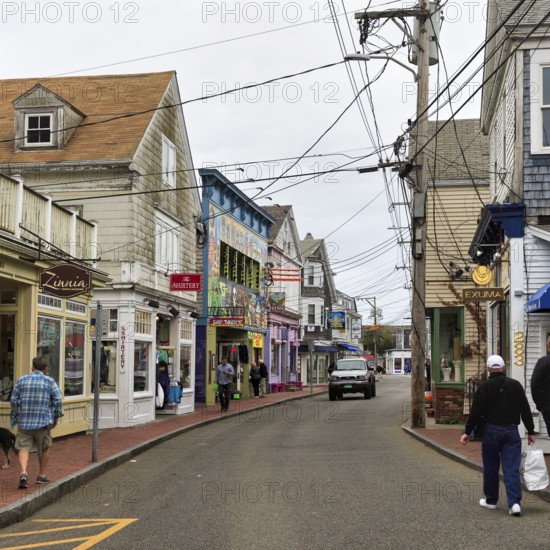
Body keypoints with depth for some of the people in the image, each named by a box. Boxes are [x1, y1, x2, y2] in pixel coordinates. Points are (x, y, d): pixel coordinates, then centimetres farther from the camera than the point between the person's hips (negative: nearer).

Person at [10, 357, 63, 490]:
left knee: (24, 448, 2)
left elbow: (14, 400, 5)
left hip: (24, 420, 1)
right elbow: (58, 400, -6)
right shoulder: (49, 381, 0)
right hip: (43, 421, -1)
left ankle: (24, 473, -20)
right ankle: (42, 475, 23)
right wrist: (56, 417, 5)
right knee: (45, 448, 16)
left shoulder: (21, 380, 6)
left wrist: (15, 415, 18)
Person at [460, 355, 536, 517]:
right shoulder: (515, 385, 2)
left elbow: (475, 412, -6)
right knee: (512, 468, 0)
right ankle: (514, 502, -12)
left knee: (490, 467, 11)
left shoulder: (484, 387, -5)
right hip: (511, 431, 1)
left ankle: (491, 500, 21)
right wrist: (531, 432, 11)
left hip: (491, 431, -1)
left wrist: (467, 432, 1)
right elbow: (526, 410, 4)